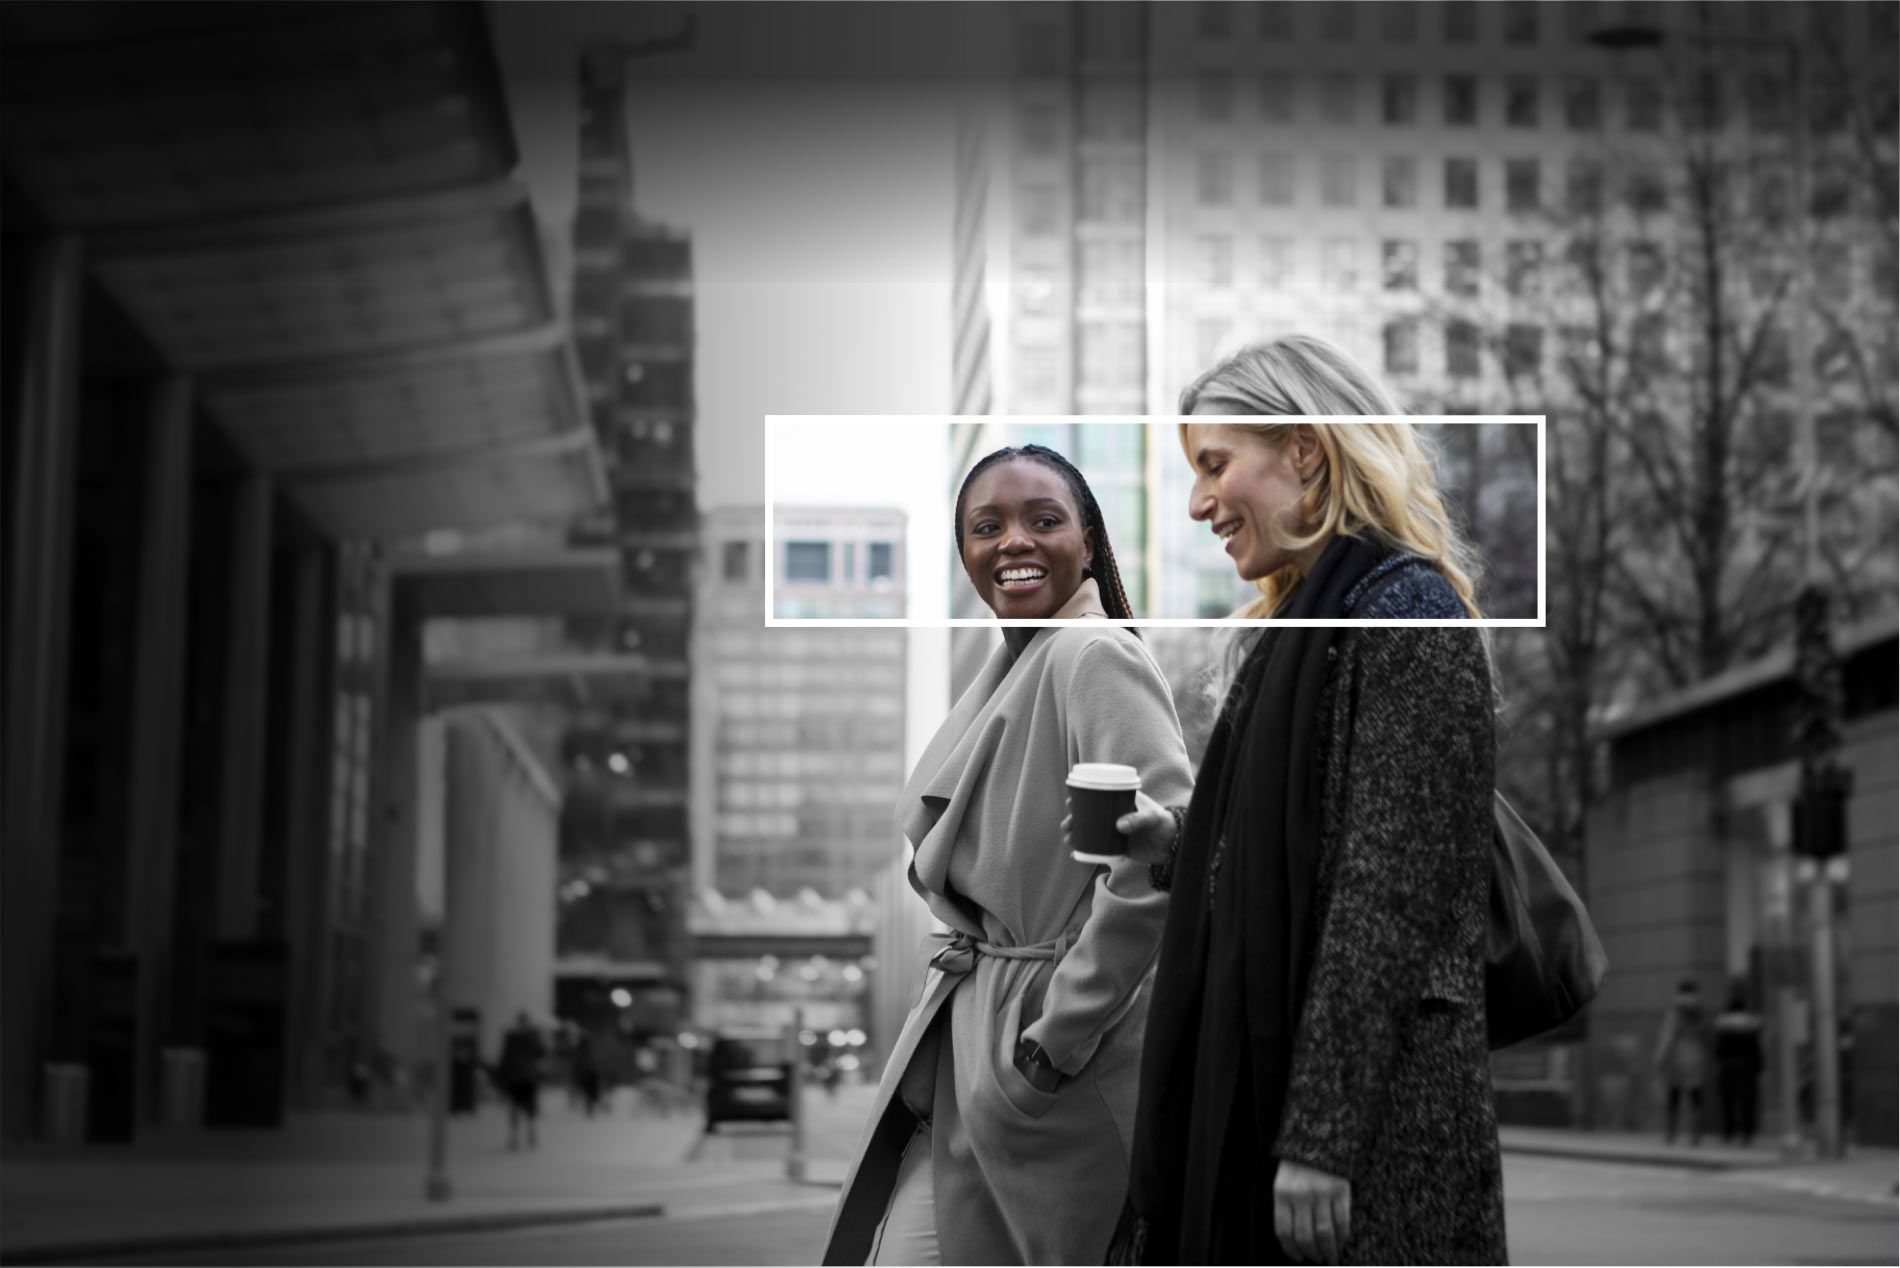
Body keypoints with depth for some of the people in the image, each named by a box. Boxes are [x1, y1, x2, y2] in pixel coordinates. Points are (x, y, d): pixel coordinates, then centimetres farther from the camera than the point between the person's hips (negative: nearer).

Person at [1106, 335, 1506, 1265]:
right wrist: (1171, 845, 6)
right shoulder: (1302, 627, 18)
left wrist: (1322, 1134, -22)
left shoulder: (1406, 615, -11)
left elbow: (1394, 889, -19)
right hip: (1252, 1088, 9)